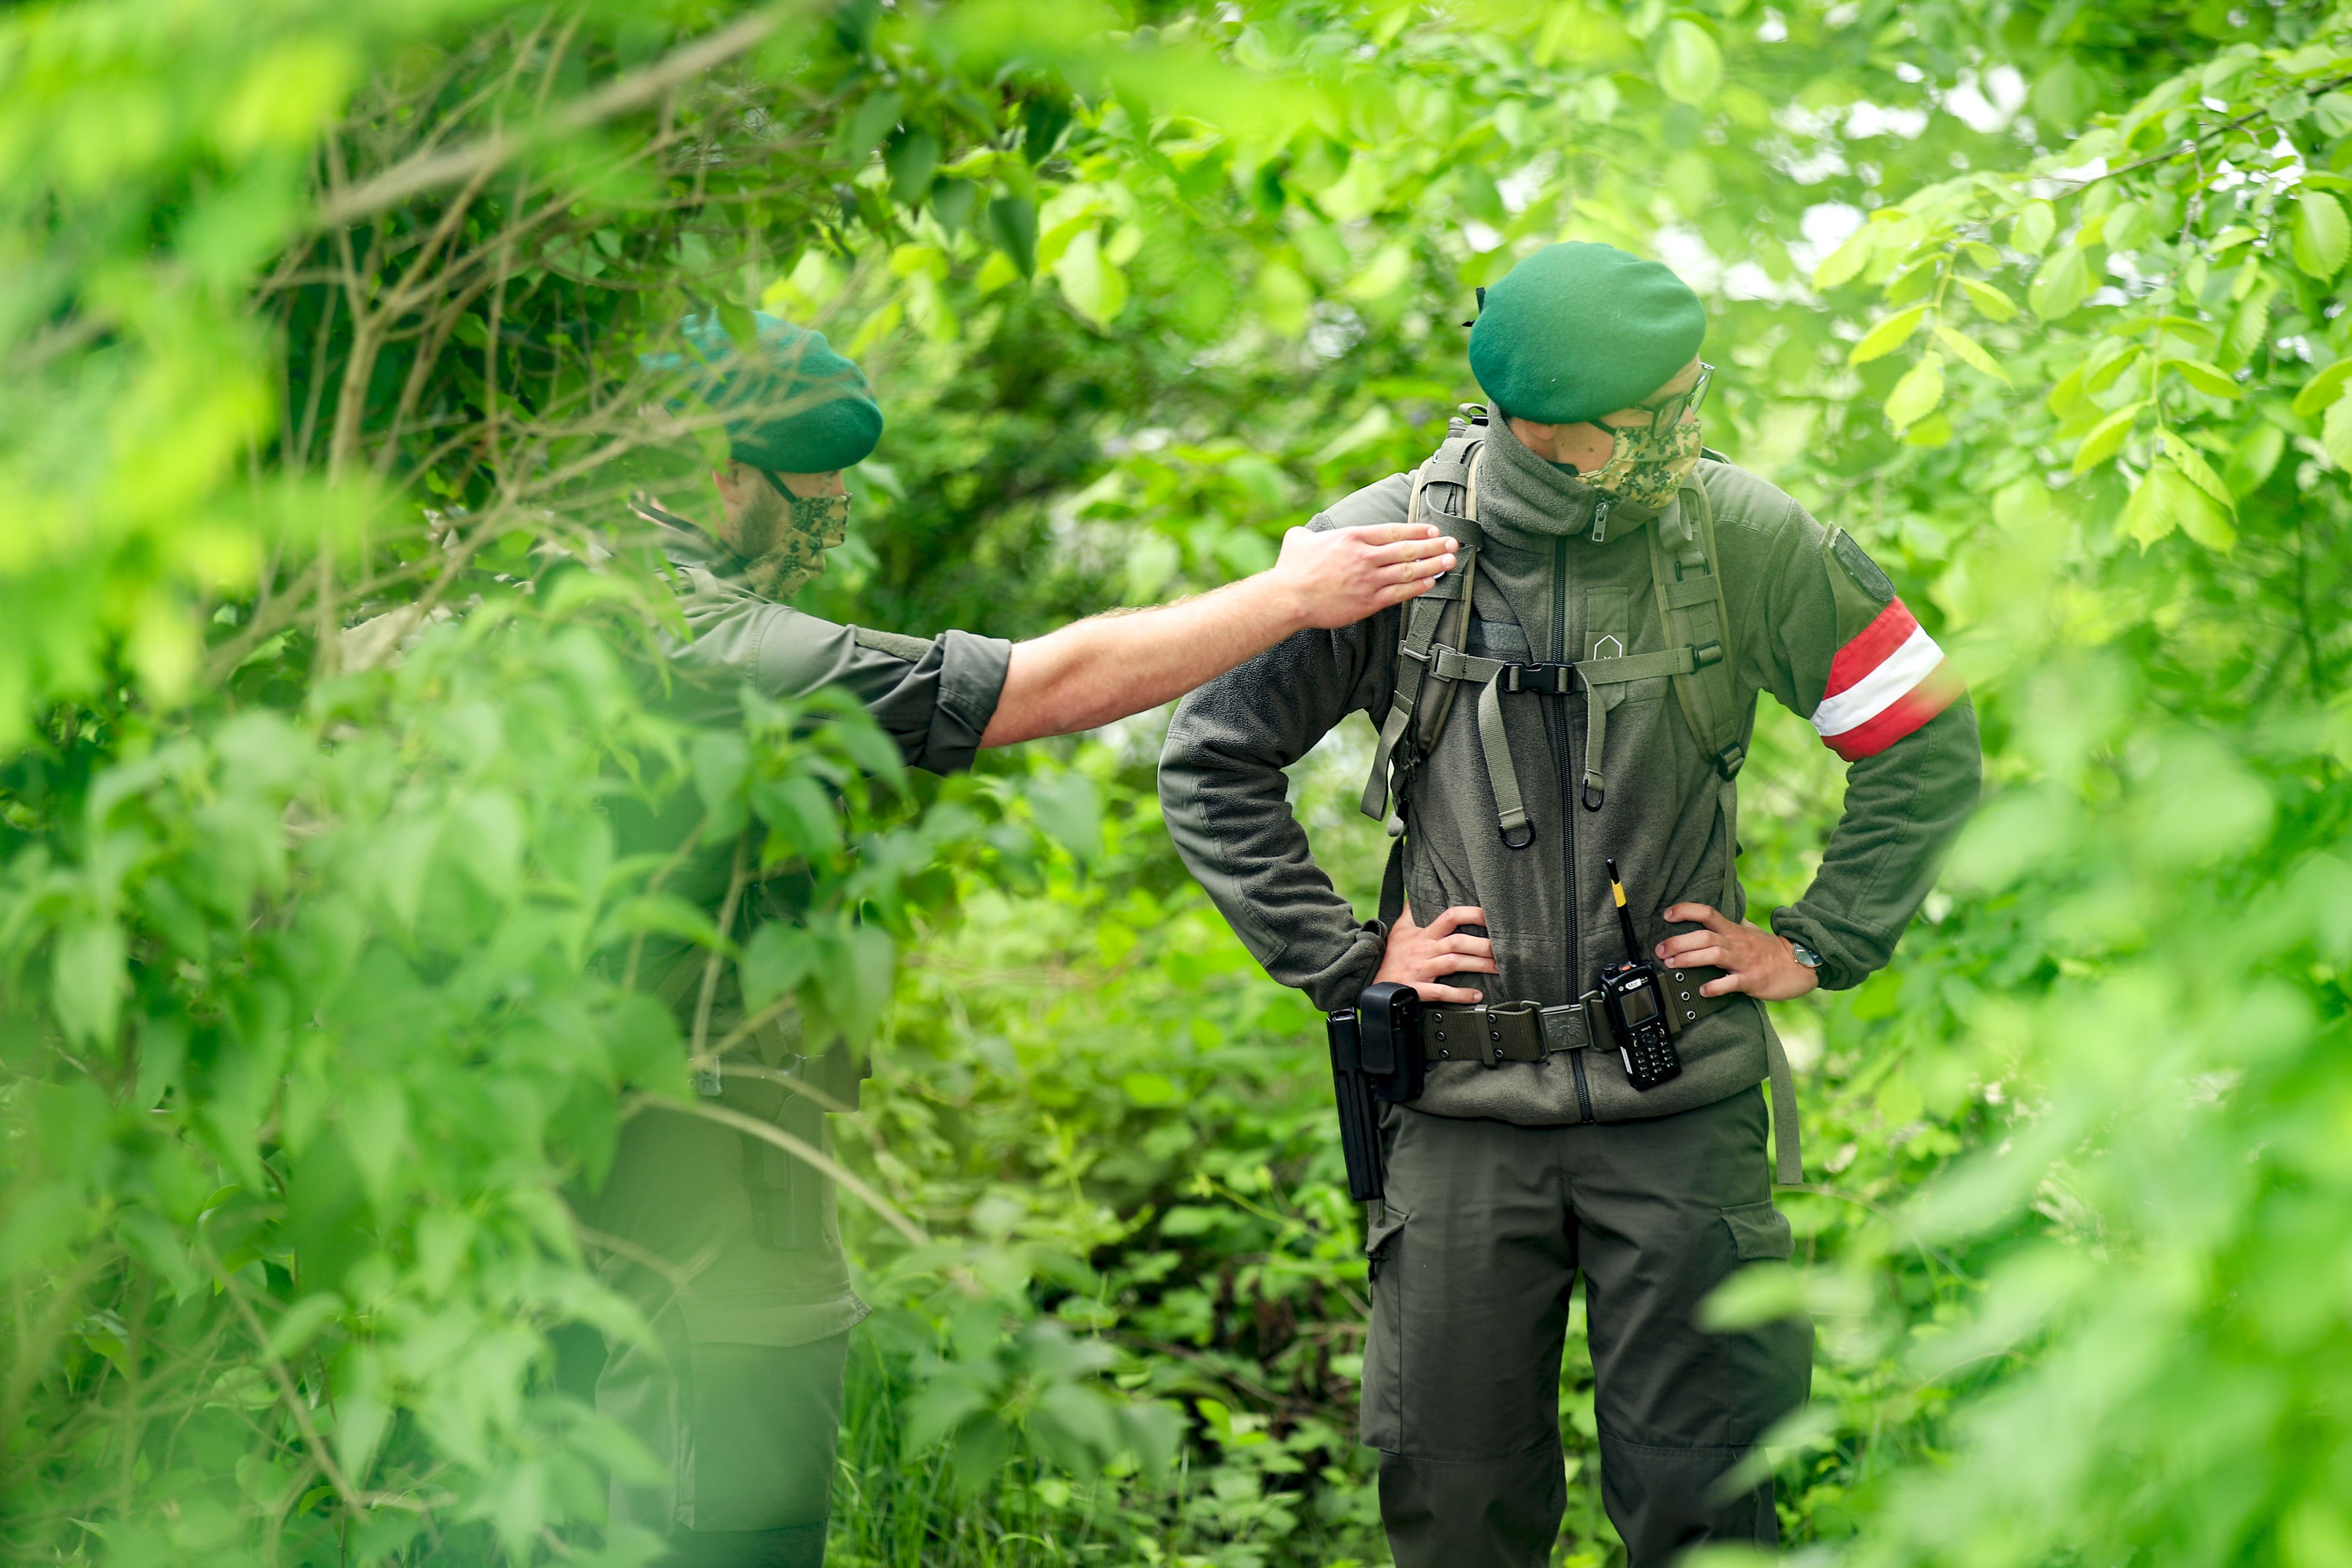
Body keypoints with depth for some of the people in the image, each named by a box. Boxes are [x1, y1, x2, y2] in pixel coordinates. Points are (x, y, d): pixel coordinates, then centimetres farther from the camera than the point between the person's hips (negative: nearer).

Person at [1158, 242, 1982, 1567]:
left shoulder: (1740, 537, -6)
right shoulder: (1388, 544, -6)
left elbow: (1926, 741, 5)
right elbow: (1213, 766, 4)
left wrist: (1816, 947, 2)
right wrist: (1343, 959, -1)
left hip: (1683, 1106, 0)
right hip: (1466, 1107, 0)